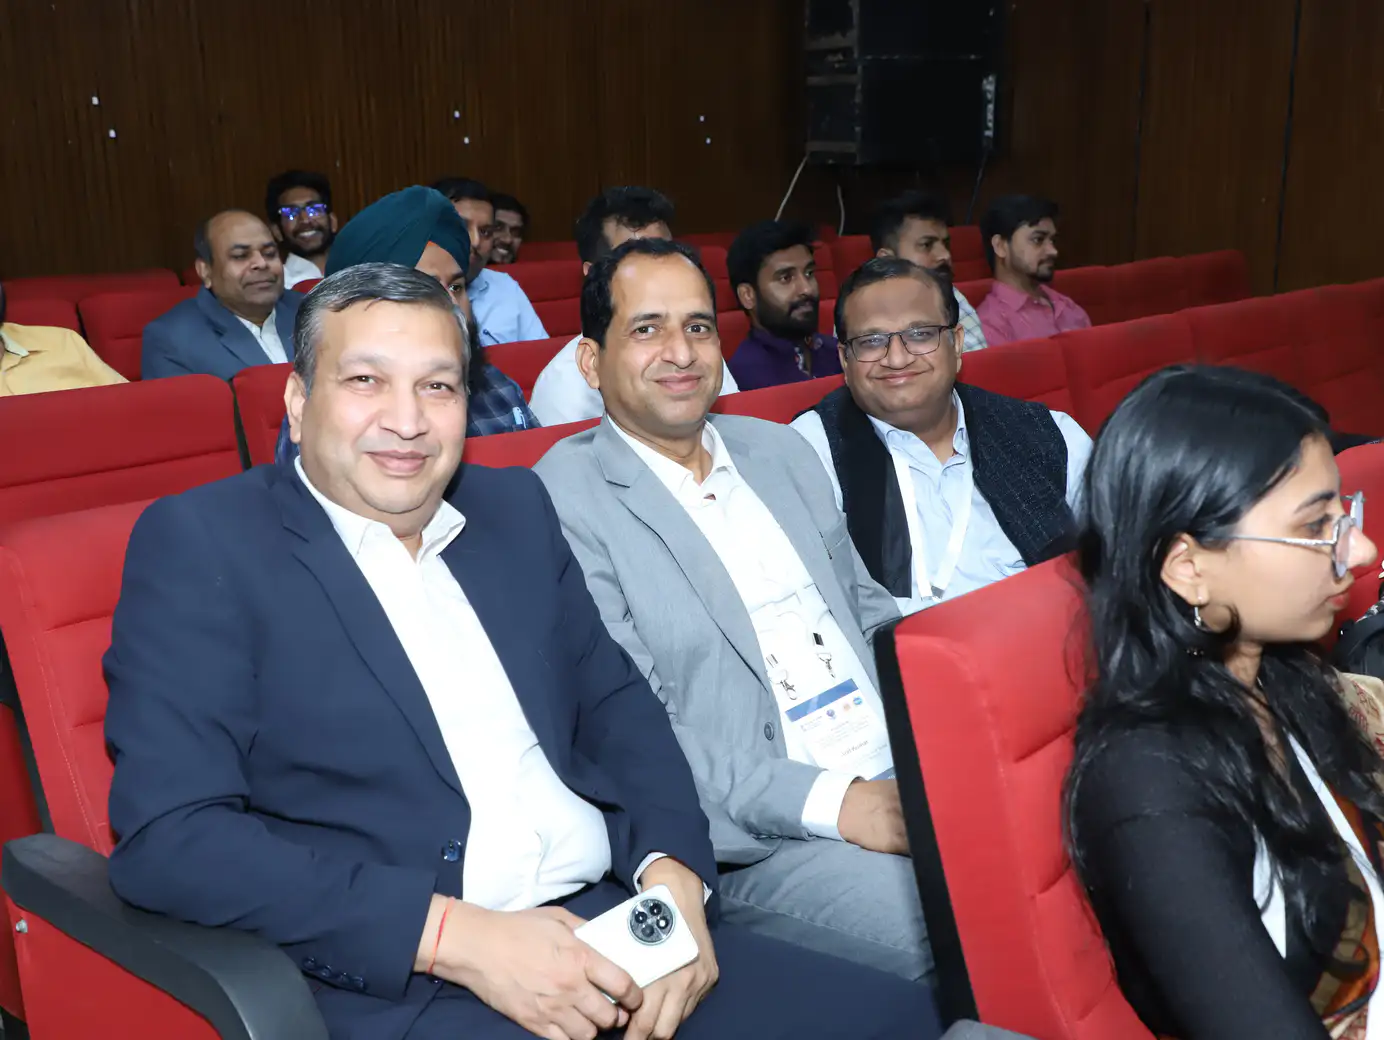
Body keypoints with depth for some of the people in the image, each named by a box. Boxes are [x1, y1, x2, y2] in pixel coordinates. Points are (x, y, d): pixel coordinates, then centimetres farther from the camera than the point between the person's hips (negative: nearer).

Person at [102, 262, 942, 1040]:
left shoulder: (516, 510, 14)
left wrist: (673, 872, -4)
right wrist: (456, 934, -18)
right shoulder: (202, 541, -3)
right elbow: (169, 834, -11)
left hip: (610, 926, 6)